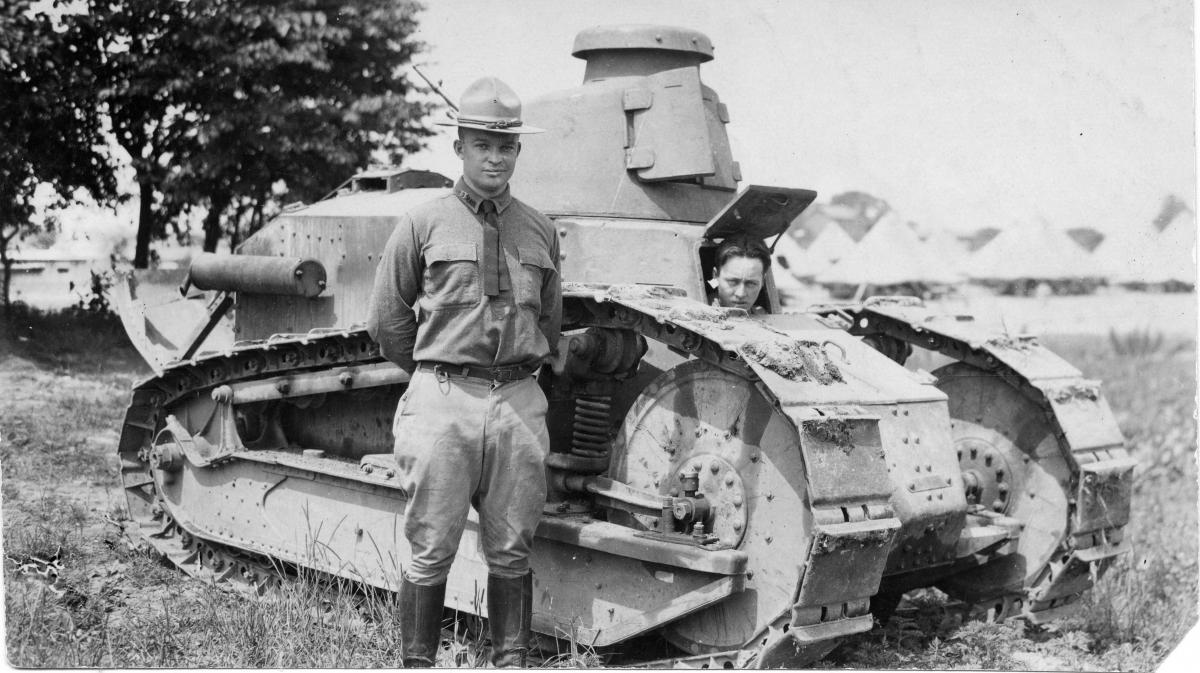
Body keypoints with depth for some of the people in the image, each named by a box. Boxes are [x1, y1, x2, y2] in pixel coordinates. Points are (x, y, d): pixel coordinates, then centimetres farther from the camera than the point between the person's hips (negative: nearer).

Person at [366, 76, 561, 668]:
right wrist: (437, 371, 10)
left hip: (518, 403, 3)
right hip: (442, 403, -2)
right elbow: (386, 324, 7)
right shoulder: (423, 224, 2)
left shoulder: (539, 231, 11)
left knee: (511, 554, 8)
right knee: (432, 553, 2)